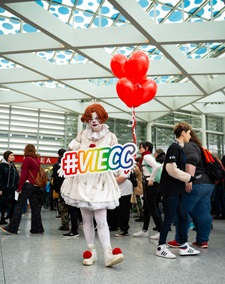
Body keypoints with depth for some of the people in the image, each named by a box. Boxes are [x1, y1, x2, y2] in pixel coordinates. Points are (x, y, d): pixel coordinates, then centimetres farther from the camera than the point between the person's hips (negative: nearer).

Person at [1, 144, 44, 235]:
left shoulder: (27, 159, -6)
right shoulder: (37, 160, 13)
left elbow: (24, 174, -11)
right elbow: (37, 173, 11)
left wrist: (19, 187, -9)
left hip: (28, 185, -7)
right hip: (36, 186, 7)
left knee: (19, 206, -3)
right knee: (35, 207, 9)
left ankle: (11, 228, 0)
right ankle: (37, 228, 10)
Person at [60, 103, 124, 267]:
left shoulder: (110, 137, 1)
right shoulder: (82, 135, 8)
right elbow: (72, 153, 12)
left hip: (101, 181, -3)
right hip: (82, 180, 3)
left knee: (101, 219, -11)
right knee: (87, 219, 8)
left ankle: (108, 254, -9)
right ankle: (91, 251, 19)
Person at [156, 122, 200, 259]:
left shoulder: (180, 148, 14)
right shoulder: (174, 147, -14)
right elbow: (172, 169, -22)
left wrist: (188, 179, 6)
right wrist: (189, 177, -13)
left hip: (177, 189, 9)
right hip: (170, 189, -9)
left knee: (184, 217, 13)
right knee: (169, 218, -2)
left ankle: (184, 246, 24)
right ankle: (161, 247, 11)